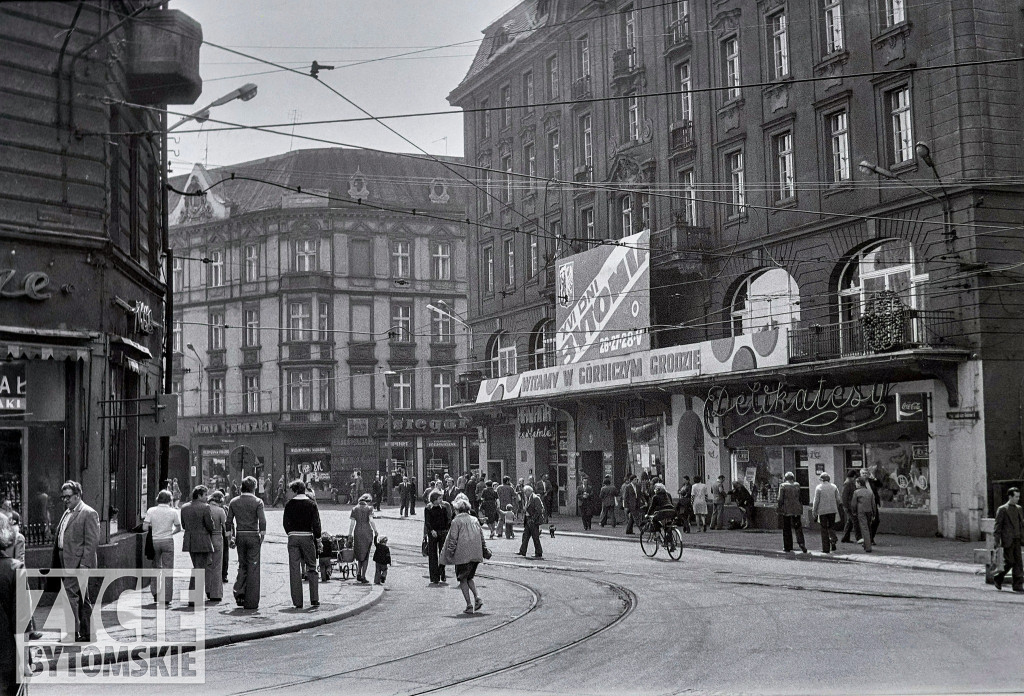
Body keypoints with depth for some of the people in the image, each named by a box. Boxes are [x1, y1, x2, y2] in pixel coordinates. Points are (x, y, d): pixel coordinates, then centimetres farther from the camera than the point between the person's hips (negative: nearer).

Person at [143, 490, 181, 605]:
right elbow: (178, 528, 5)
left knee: (156, 567, 17)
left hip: (154, 541, 1)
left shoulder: (151, 511, -2)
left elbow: (144, 528, -6)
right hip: (168, 541, -1)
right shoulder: (173, 512, -3)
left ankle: (155, 592, 7)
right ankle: (166, 597, 3)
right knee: (168, 569, 3)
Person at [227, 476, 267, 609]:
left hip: (240, 536, 3)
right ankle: (251, 601, 3)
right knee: (253, 567, 2)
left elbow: (228, 522, 6)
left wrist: (231, 538, 13)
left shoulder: (233, 502, 6)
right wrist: (262, 536, -4)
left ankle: (239, 591, 0)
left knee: (242, 565, 19)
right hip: (253, 535, -3)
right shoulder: (257, 502, -6)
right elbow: (262, 521, -14)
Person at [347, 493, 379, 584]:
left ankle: (359, 573, 8)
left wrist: (350, 534, 3)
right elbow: (371, 520, -14)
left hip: (357, 532, 3)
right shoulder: (369, 508, -3)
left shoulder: (355, 509, 5)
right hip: (367, 532, -3)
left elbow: (352, 522, 1)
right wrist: (375, 531, -6)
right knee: (366, 554, 6)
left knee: (359, 552, 20)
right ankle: (363, 576, 4)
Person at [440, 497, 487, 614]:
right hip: (475, 554, 6)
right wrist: (484, 550, 22)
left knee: (463, 579, 5)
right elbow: (481, 536, 14)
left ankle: (469, 605, -2)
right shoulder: (474, 520, 11)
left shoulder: (456, 521, -6)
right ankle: (477, 598, 0)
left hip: (462, 554, -6)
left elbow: (453, 539, -9)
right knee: (469, 578, 20)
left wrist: (450, 552, -3)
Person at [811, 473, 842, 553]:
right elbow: (838, 499, 6)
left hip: (822, 510, -3)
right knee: (831, 526, 16)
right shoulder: (834, 487, 4)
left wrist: (814, 511, 2)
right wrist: (837, 508, 19)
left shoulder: (819, 487, -5)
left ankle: (826, 548, 3)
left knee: (824, 529, 3)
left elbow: (816, 501, -6)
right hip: (832, 510, 3)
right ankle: (833, 538, -13)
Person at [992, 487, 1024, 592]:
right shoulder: (1002, 510, -6)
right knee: (1009, 562, -5)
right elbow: (997, 526, -7)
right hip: (1007, 540, -6)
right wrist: (997, 542, -12)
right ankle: (998, 578, 16)